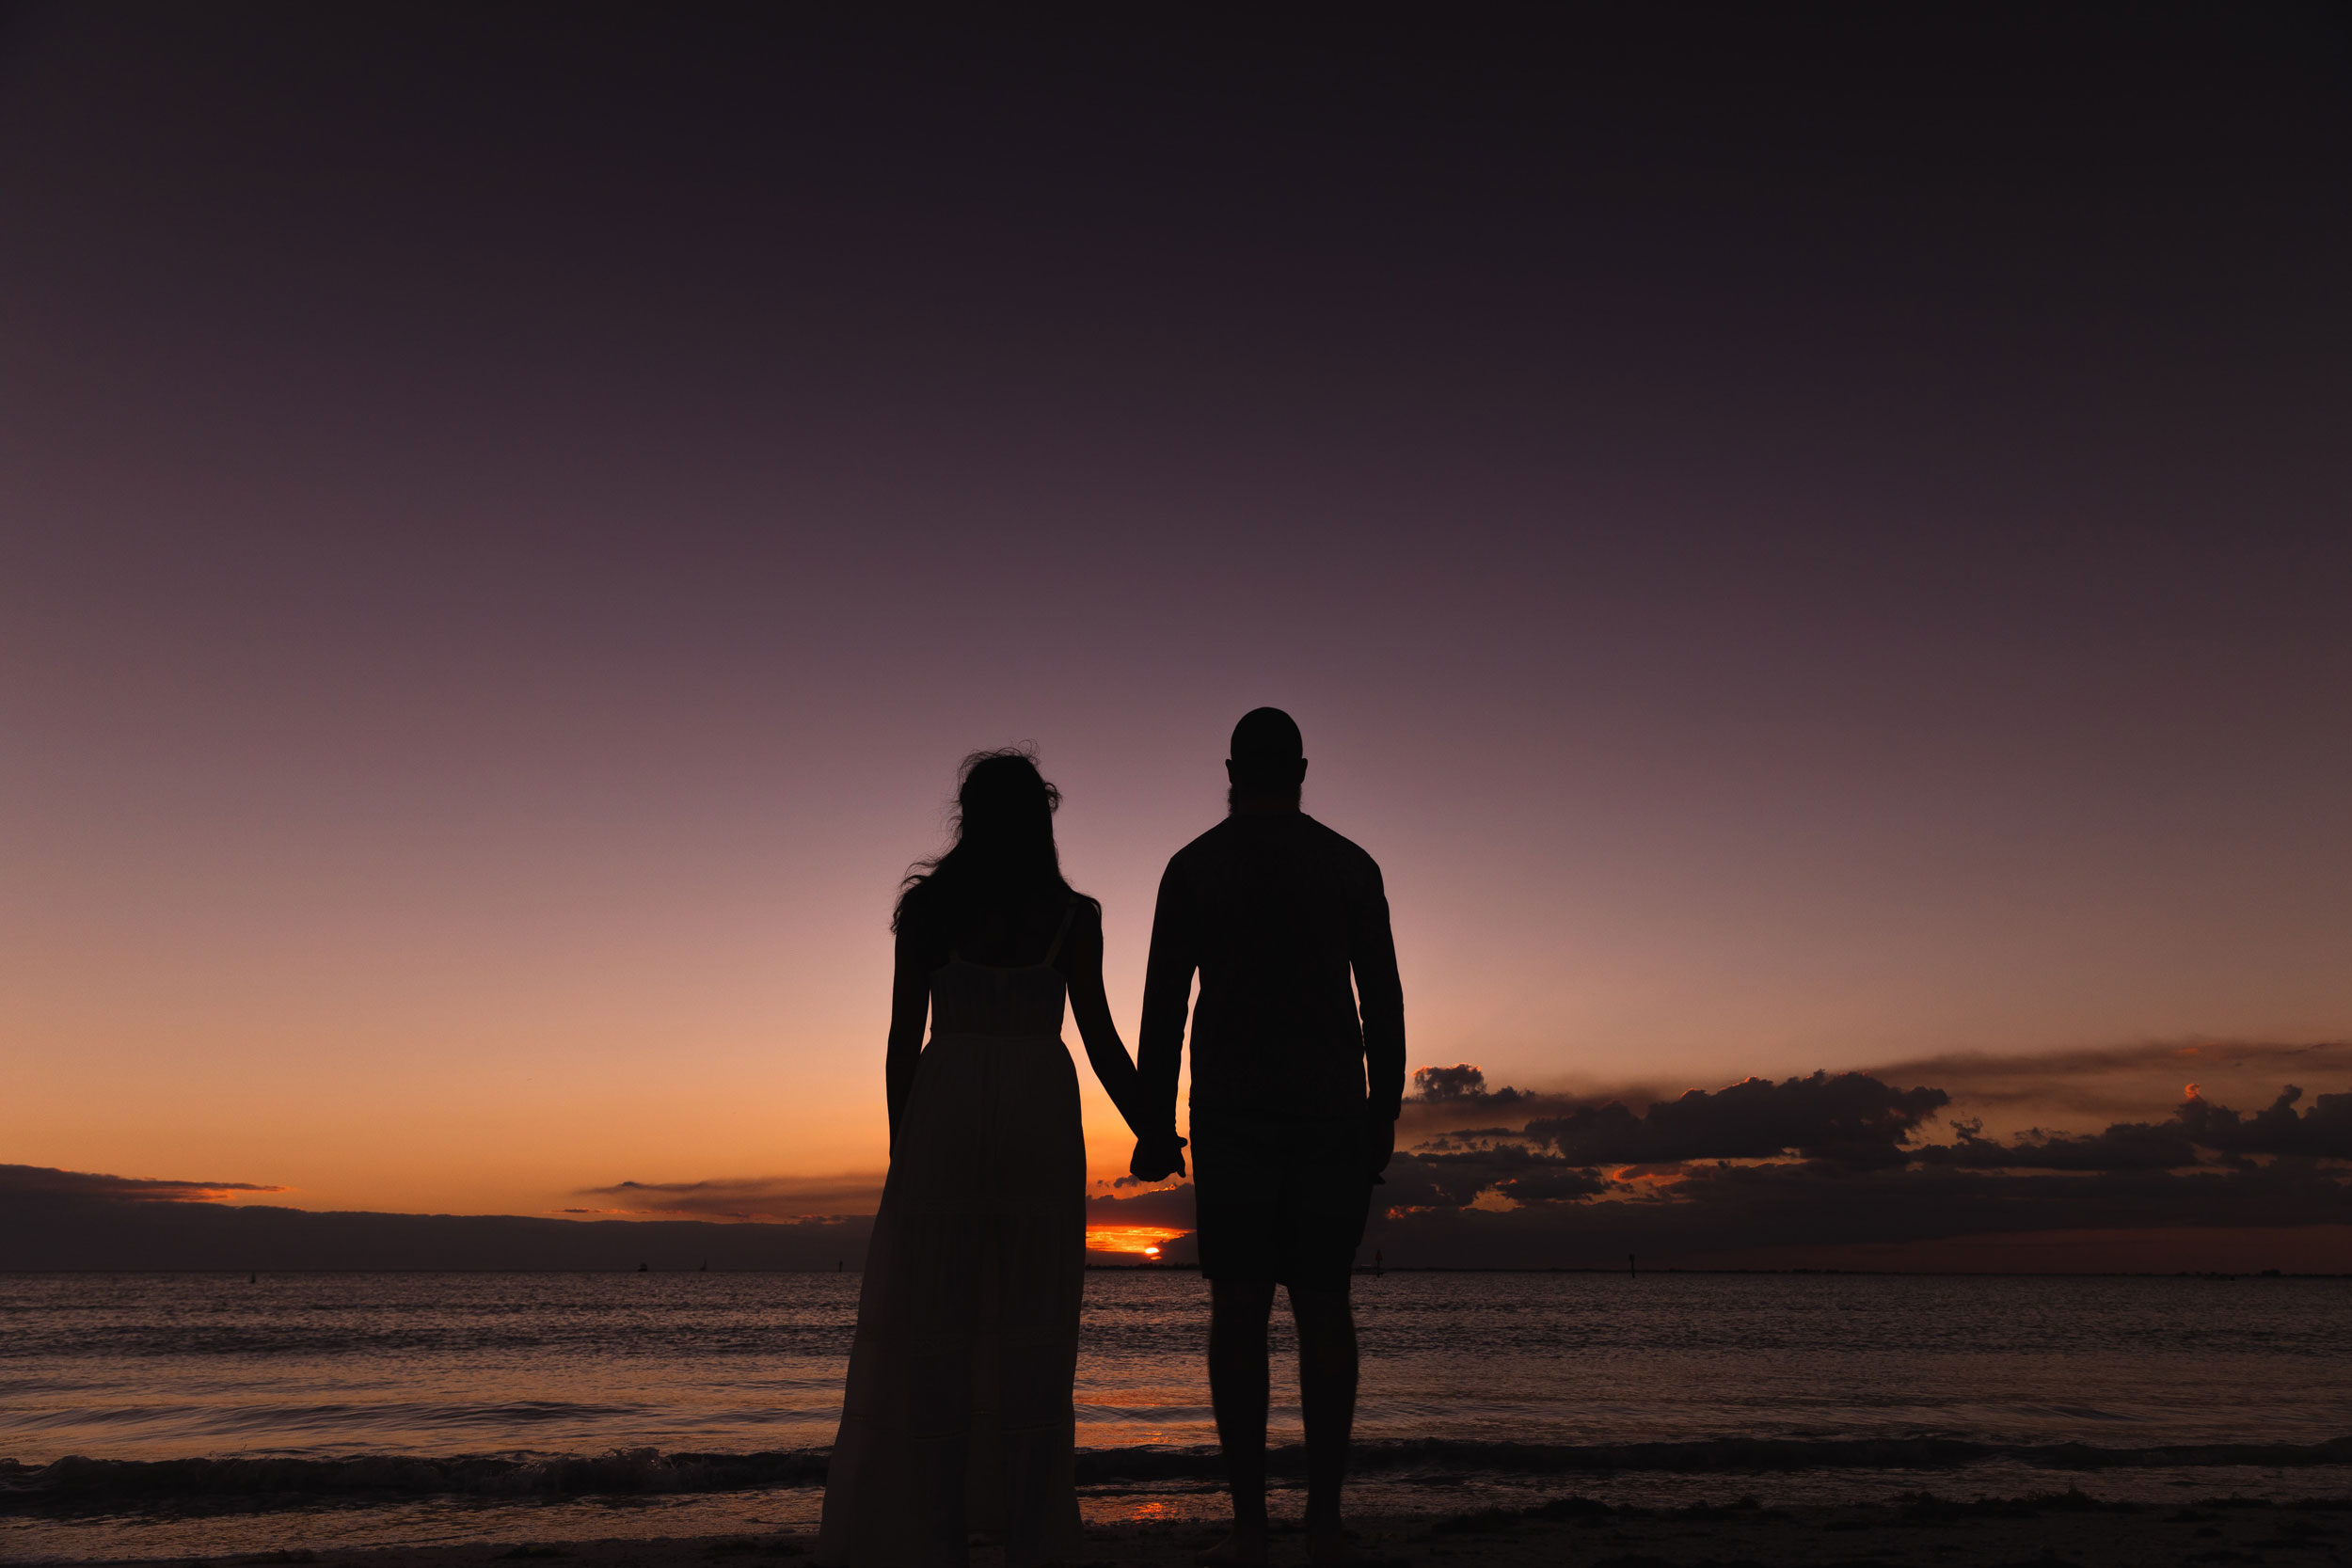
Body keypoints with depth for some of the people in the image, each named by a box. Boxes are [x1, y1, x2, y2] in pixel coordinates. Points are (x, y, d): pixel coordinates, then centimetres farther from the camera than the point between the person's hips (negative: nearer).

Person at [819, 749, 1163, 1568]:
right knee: (1030, 1331, 5)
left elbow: (903, 1038, 2)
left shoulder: (925, 904, 4)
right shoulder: (1071, 913, 3)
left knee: (931, 1323, 5)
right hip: (1040, 1111, 0)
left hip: (946, 1108, 0)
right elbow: (1100, 1039, 0)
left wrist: (901, 1153, 9)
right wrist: (1148, 1131, 11)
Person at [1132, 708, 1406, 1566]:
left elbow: (1163, 1005, -2)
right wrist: (1385, 1115, 7)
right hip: (1333, 1109, 1)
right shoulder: (1351, 866, 6)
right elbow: (1383, 1000, 2)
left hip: (1232, 1110, -1)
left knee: (1238, 1306, -1)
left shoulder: (1192, 866, 3)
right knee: (1324, 1305, 5)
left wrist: (1156, 1127, 0)